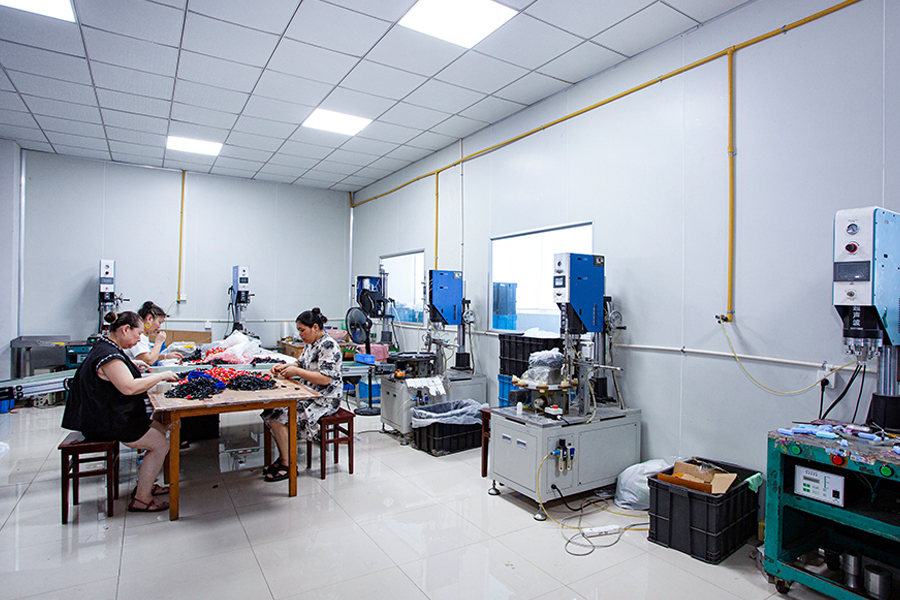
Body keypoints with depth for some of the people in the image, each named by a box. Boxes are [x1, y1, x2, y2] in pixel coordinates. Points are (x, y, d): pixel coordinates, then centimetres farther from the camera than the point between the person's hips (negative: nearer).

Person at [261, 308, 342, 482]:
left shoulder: (328, 345, -18)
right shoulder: (311, 343, 12)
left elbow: (325, 379, -24)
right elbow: (301, 363, 24)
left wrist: (296, 372, -21)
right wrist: (285, 367, 4)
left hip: (324, 400, -9)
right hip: (309, 394, 9)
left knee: (278, 415, -18)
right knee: (271, 409, -4)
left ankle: (288, 464, -4)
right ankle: (283, 457, 6)